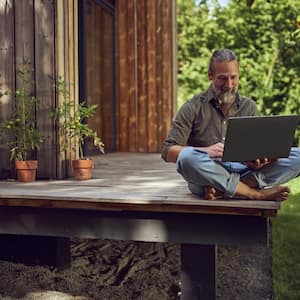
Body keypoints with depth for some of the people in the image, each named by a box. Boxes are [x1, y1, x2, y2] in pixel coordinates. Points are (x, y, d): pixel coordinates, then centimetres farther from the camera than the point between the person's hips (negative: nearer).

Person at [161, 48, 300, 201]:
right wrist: (206, 151, -21)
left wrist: (256, 161, -14)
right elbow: (168, 151, -4)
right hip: (206, 175, -3)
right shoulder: (193, 107, 2)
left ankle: (221, 190, -30)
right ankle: (257, 193, -26)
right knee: (187, 157, -36)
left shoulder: (249, 107, 14)